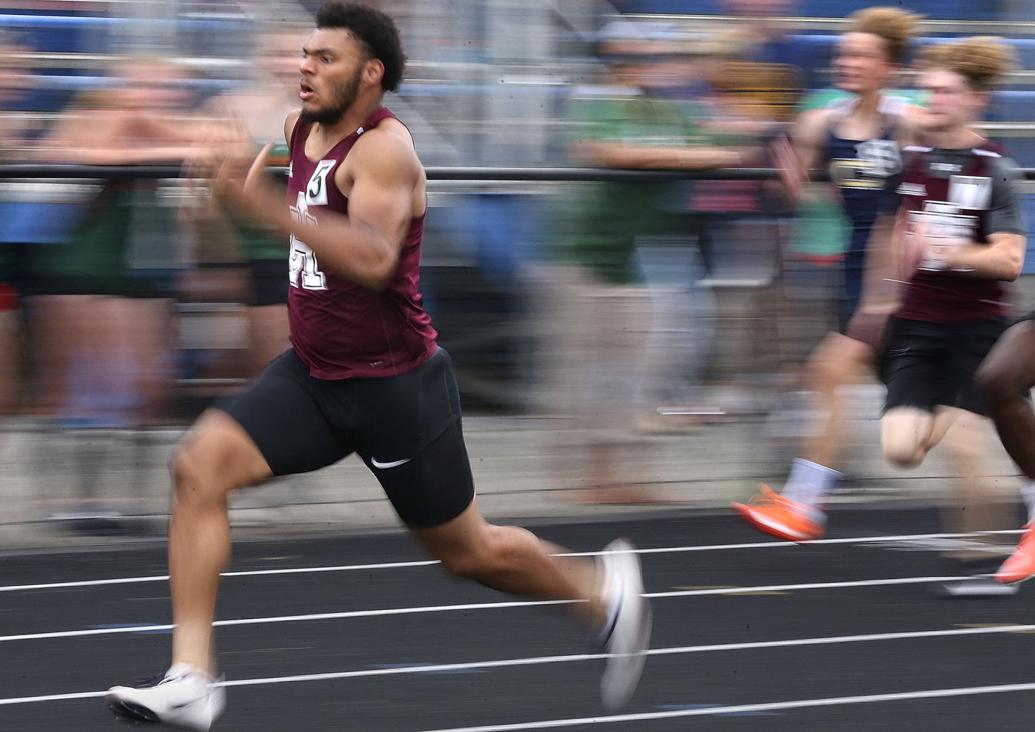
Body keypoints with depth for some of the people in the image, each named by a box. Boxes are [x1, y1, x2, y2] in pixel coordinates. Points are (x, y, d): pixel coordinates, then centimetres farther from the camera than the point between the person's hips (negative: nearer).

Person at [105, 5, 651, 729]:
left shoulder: (383, 149, -21)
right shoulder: (301, 127, 3)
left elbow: (373, 259, -39)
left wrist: (265, 202, -44)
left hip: (394, 385, -7)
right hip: (312, 374, 7)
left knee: (468, 552, 8)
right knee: (200, 463, -16)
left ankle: (605, 589, 38)